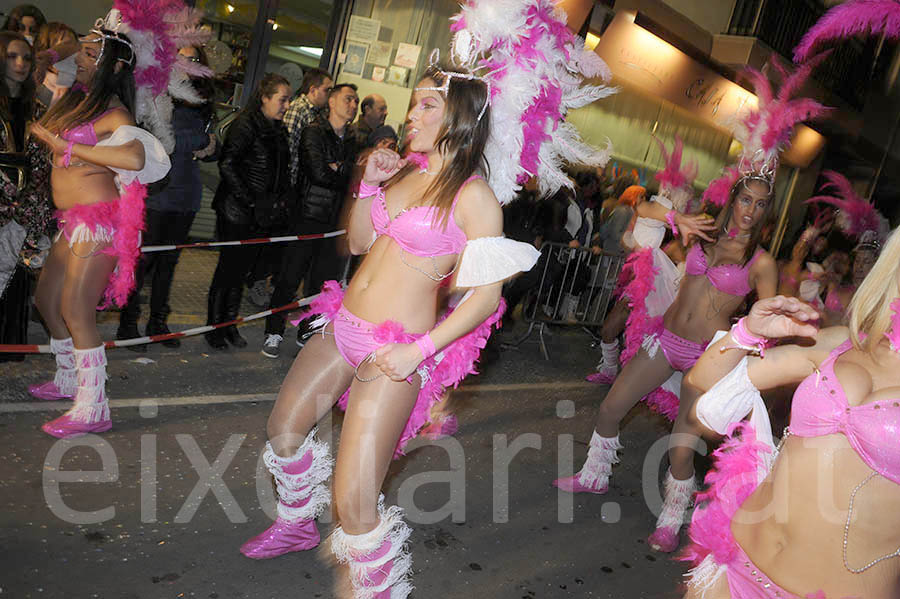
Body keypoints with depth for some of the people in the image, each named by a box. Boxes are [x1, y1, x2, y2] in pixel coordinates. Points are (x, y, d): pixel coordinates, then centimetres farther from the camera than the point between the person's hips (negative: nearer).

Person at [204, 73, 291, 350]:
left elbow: (283, 170, 20)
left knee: (242, 268, 12)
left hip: (260, 216, 7)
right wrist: (248, 200, -18)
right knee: (229, 267, 0)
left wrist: (284, 199, 6)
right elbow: (227, 164, -18)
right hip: (237, 212, -7)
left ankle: (230, 324, 23)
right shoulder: (246, 124, -12)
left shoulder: (278, 130, 12)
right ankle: (214, 327, 14)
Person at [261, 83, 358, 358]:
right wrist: (345, 173, -2)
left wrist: (337, 168, -8)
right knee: (289, 280, -1)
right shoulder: (314, 132, -4)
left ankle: (307, 333, 22)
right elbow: (318, 173, -16)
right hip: (308, 216, -5)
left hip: (333, 222, 6)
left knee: (323, 282, 8)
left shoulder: (350, 141, 16)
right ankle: (274, 333, 12)